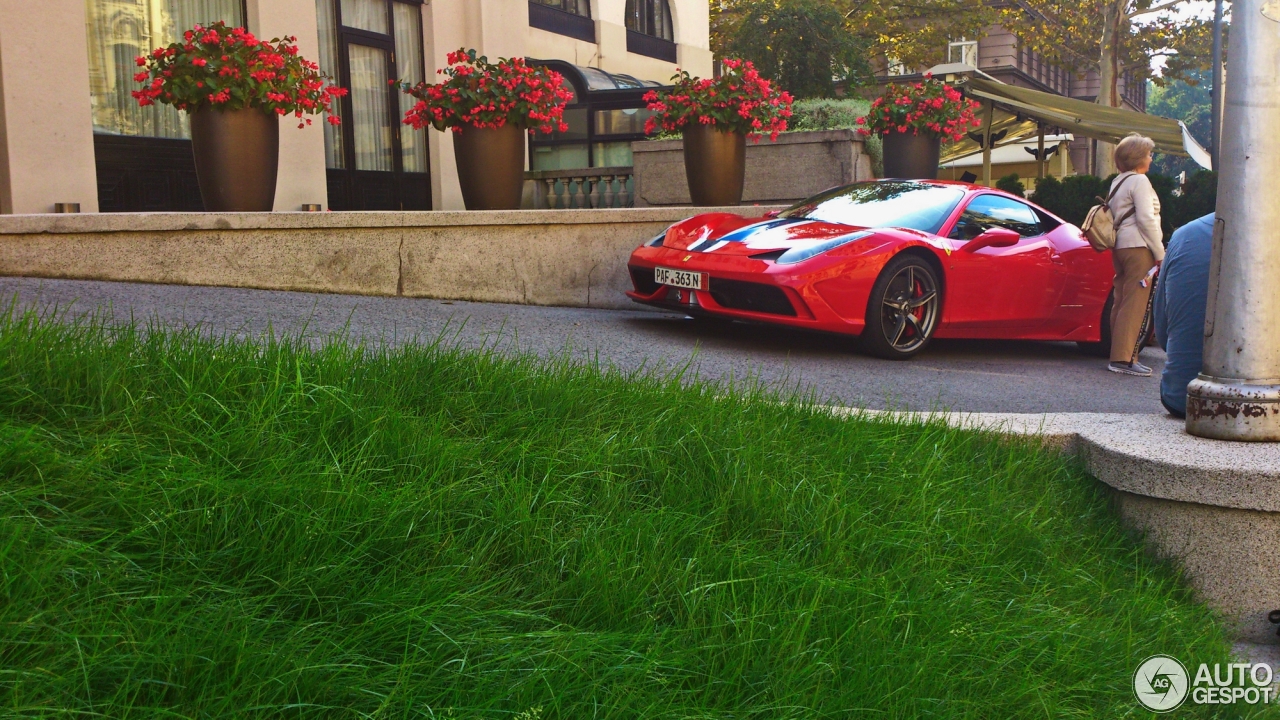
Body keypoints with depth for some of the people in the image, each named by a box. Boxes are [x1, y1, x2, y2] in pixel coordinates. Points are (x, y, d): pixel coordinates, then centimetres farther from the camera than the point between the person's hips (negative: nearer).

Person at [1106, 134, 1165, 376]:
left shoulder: (1118, 182, 19)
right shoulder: (1139, 181, -8)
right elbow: (1146, 219, -15)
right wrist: (1160, 252, -12)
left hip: (1120, 247, 10)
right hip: (1138, 247, -10)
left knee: (1121, 302, 9)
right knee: (1135, 304, -11)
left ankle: (1119, 356, 11)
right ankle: (1123, 358, -14)